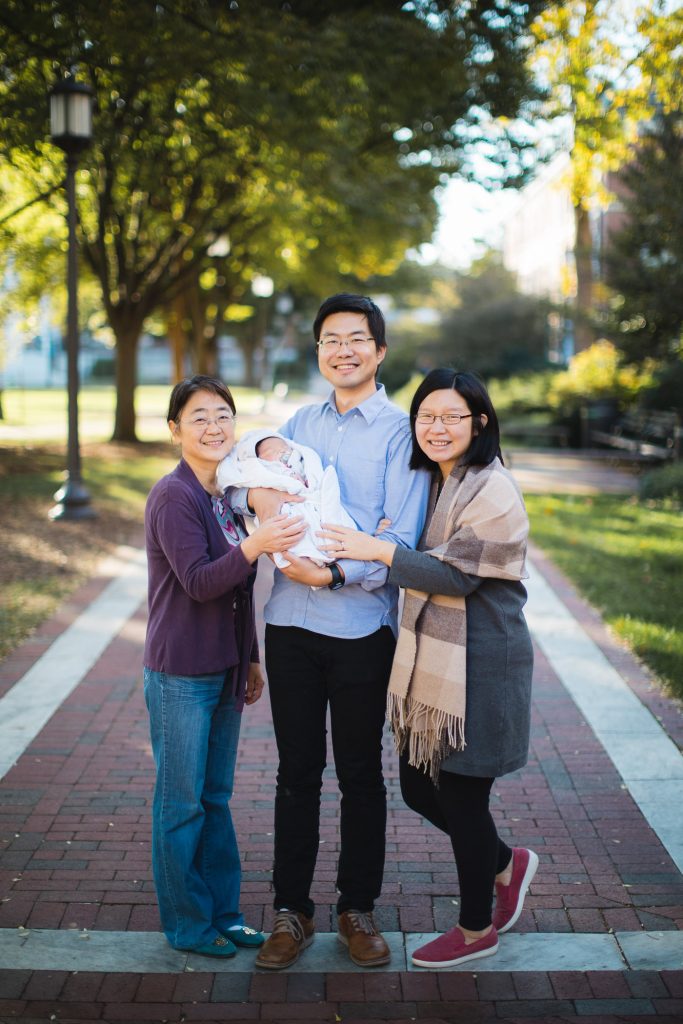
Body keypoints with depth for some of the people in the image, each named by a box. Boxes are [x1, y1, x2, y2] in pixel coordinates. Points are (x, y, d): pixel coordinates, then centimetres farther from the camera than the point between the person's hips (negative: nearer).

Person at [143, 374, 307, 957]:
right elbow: (197, 581, -22)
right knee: (182, 802, 4)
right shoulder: (173, 497, -15)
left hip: (223, 669, 8)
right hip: (180, 674, -8)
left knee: (216, 798, 15)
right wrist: (255, 546, -35)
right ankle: (187, 925, 17)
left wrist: (250, 659, 18)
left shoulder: (226, 495, 9)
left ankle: (223, 914, 27)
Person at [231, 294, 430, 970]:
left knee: (361, 775, 10)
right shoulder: (301, 423, 12)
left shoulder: (399, 431, -4)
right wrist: (261, 493, -17)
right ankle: (291, 910, 23)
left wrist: (334, 572, -23)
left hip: (362, 628, -3)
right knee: (297, 773, 11)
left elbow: (401, 540, -11)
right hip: (292, 624, 4)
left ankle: (357, 909, 25)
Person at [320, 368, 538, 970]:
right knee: (419, 789, 14)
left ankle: (477, 929, 25)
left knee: (462, 797, 4)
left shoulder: (494, 491, -15)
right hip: (428, 660, 9)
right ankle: (507, 864, 39)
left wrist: (378, 550, -21)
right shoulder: (431, 481, 12)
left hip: (479, 666, -8)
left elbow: (456, 574, -20)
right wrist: (385, 542, -3)